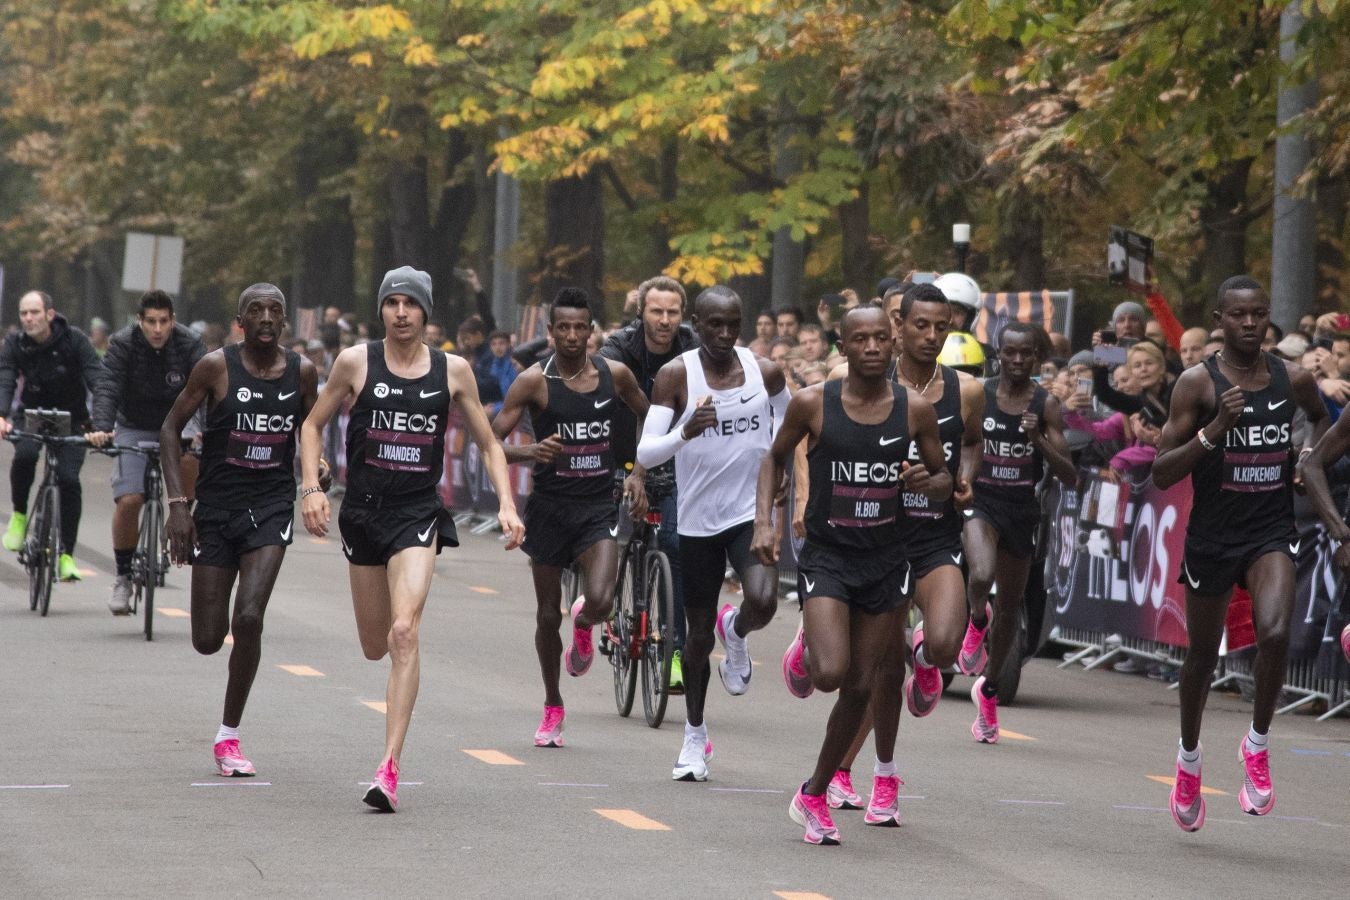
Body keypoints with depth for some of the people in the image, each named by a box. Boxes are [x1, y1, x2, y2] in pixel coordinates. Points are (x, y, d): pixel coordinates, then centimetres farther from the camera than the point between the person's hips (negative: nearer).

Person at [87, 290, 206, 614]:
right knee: (128, 501, -16)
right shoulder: (123, 345, -17)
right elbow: (107, 389, -27)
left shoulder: (190, 345, -16)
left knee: (189, 455, -35)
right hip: (134, 428, 0)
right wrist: (101, 428, -45)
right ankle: (123, 576, 2)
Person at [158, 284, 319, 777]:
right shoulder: (217, 366, -8)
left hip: (271, 506, 0)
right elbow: (170, 429, -3)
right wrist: (176, 504, -10)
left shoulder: (301, 371, -1)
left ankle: (228, 735, -3)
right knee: (208, 640, 1)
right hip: (217, 506, 0)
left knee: (249, 619, -18)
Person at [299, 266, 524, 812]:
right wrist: (311, 488, -4)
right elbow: (313, 425, 10)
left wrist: (507, 504, -4)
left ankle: (389, 768, -22)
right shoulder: (356, 362, -1)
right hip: (363, 511, 2)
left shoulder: (453, 372, 1)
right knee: (374, 646, 10)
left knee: (403, 633, -20)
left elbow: (489, 444, 10)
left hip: (418, 515, -2)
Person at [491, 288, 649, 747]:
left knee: (600, 600, -21)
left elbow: (650, 420, 17)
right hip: (549, 506, -1)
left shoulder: (615, 375, -1)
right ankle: (552, 708, 28)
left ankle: (584, 625, 18)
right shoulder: (534, 382, -9)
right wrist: (530, 450, -29)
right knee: (548, 615, 8)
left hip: (598, 506, 1)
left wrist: (638, 473, 6)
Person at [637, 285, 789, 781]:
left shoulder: (765, 372, -2)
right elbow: (645, 453, -17)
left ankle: (736, 631, 12)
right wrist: (686, 432, -34)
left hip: (753, 511, 1)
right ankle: (694, 736, 26)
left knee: (762, 602, -26)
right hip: (698, 520, 0)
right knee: (698, 633, 8)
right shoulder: (676, 375, -9)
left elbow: (789, 418, 22)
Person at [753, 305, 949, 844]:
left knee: (861, 687, 6)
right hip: (826, 554, -2)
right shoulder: (812, 404, -7)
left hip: (885, 561, 3)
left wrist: (928, 482, -14)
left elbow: (945, 482, 10)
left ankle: (815, 796, 23)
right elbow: (775, 459, 9)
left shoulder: (915, 410, -2)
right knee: (831, 674, -23)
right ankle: (802, 659, 15)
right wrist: (764, 522, -4)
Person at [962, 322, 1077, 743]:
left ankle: (988, 689, 35)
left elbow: (1070, 478, -7)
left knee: (1009, 609, 14)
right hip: (980, 502, -2)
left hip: (1022, 510, 2)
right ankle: (977, 620, 3)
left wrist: (1038, 439, -21)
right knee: (982, 576, -33)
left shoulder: (1046, 405, -4)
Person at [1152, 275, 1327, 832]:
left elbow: (1320, 416, 27)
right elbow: (1161, 475, -12)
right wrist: (1213, 430, -24)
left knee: (1275, 633, -24)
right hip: (1212, 535, -1)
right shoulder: (1197, 383, -10)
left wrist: (1312, 454, 8)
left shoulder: (1293, 380, 0)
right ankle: (1189, 757, 38)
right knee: (1202, 655, 13)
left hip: (1271, 532, 1)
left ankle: (1257, 745, -3)